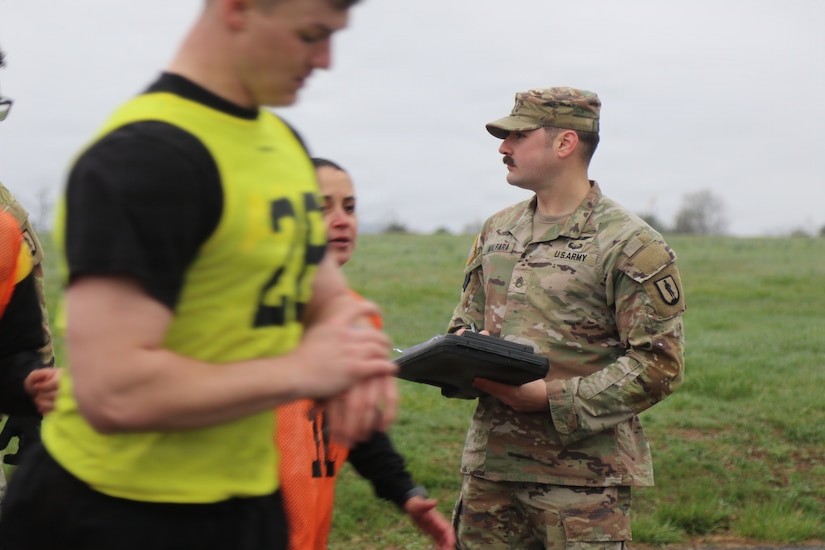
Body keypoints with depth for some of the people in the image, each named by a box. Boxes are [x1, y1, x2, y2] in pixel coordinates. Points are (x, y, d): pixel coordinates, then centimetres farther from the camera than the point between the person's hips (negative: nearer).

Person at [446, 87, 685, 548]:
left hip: (583, 473, -6)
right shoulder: (497, 230, 14)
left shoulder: (631, 246, -7)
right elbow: (469, 316, 24)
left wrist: (551, 398, -18)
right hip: (490, 462, 6)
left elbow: (661, 365, -11)